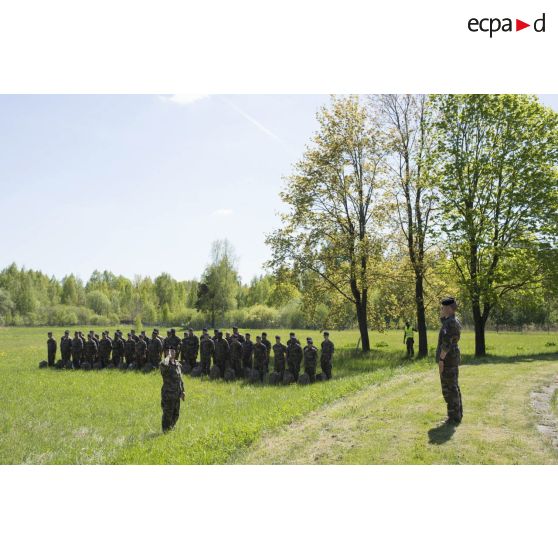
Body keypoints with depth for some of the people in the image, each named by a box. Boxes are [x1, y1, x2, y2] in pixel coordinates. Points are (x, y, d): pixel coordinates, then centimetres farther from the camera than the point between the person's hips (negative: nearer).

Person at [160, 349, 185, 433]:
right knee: (167, 414, 0)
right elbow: (163, 365, -40)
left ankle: (171, 428, 32)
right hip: (168, 395, -7)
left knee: (176, 414, 15)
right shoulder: (165, 364, -12)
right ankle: (165, 430, 13)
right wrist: (168, 356, -24)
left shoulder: (178, 365, 11)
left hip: (177, 395, 7)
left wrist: (182, 391, 14)